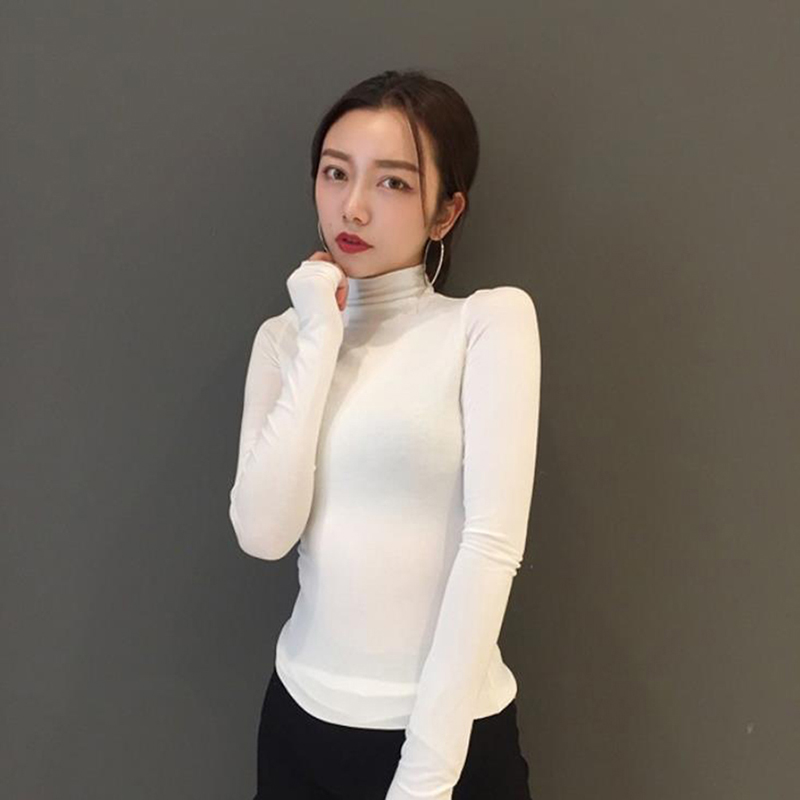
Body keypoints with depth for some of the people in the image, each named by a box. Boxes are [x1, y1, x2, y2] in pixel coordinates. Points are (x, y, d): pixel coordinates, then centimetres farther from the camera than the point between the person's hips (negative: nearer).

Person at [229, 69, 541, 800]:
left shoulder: (492, 319, -9)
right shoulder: (286, 336, 3)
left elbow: (492, 546, -17)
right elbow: (264, 534, -10)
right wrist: (322, 339, -12)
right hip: (302, 718, 4)